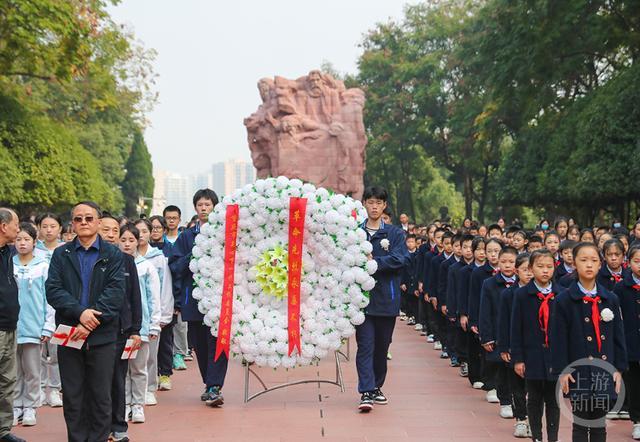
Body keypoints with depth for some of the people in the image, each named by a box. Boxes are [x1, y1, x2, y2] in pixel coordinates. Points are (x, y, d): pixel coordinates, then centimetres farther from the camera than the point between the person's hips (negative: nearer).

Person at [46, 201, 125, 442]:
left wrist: (91, 321, -16)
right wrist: (80, 312, -17)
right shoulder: (60, 255, 10)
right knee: (72, 395, 6)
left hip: (101, 336, -1)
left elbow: (115, 292, -6)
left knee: (101, 396, 3)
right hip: (68, 335, 2)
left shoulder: (113, 255, 5)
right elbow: (53, 290, -2)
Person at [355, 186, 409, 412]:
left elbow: (402, 258, -10)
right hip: (362, 296, -1)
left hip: (386, 298, 1)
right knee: (365, 345, -7)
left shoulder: (395, 233, 6)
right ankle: (366, 392, -9)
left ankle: (376, 386, 27)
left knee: (382, 345, 11)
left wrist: (375, 262, -16)